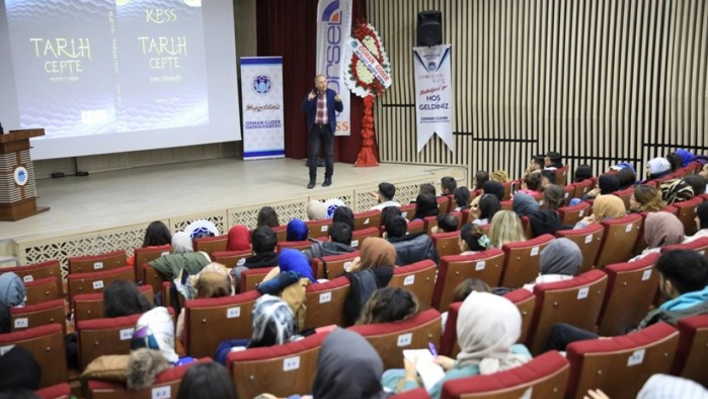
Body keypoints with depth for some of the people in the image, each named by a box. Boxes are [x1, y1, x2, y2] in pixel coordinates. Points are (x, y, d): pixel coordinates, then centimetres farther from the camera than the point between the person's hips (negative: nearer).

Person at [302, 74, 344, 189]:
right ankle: (312, 179, 4)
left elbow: (340, 109, 0)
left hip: (328, 128, 0)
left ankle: (328, 178, 15)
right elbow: (304, 109, -5)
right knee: (313, 154, -1)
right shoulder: (311, 93, 0)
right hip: (315, 128, 0)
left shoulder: (332, 93, 0)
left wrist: (339, 101, -20)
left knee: (329, 154, 5)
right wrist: (308, 100, -23)